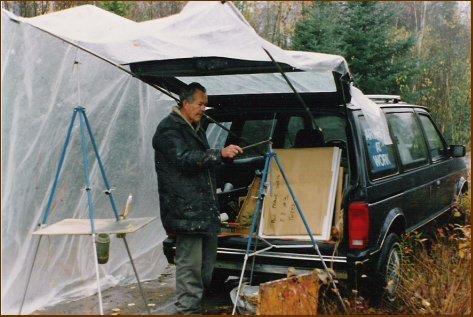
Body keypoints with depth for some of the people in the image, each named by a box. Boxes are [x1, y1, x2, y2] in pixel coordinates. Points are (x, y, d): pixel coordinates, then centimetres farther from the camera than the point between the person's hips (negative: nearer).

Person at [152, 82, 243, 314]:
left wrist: (224, 156, 14)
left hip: (205, 208, 10)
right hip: (186, 210, -10)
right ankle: (187, 309, -2)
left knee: (207, 264, 13)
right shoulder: (169, 128, -7)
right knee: (190, 264, -9)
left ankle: (202, 305, 22)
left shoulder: (195, 129, 23)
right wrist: (220, 154, -22)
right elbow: (184, 159, -19)